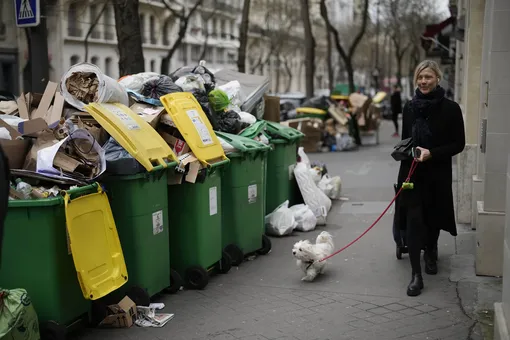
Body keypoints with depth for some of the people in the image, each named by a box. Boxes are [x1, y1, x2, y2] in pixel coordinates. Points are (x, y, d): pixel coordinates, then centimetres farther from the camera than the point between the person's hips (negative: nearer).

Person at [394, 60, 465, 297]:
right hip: (411, 172, 1)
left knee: (433, 216, 15)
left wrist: (431, 153, -19)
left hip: (437, 174, -1)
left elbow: (458, 144, -7)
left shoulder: (450, 108, -7)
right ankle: (416, 275, -5)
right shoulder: (409, 107, 4)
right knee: (413, 220, -7)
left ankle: (431, 253, 45)